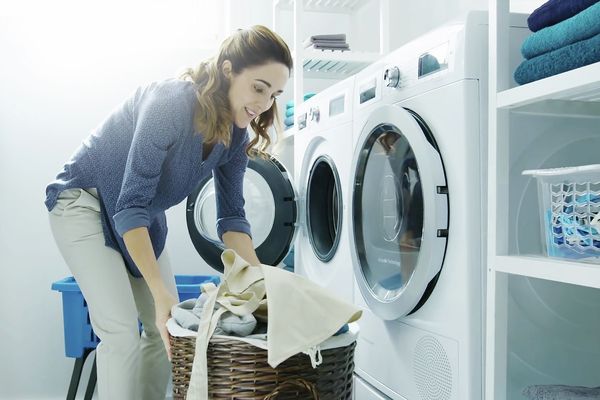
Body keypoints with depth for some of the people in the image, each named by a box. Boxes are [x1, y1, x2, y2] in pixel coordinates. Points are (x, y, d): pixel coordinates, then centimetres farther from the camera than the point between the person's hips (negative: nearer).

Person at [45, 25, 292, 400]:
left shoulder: (235, 136, -10)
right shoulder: (172, 102, -31)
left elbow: (232, 217, -3)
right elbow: (130, 204, -32)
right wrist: (160, 294, -34)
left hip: (144, 216, 7)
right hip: (85, 202, -7)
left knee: (166, 328, 5)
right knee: (121, 331, -15)